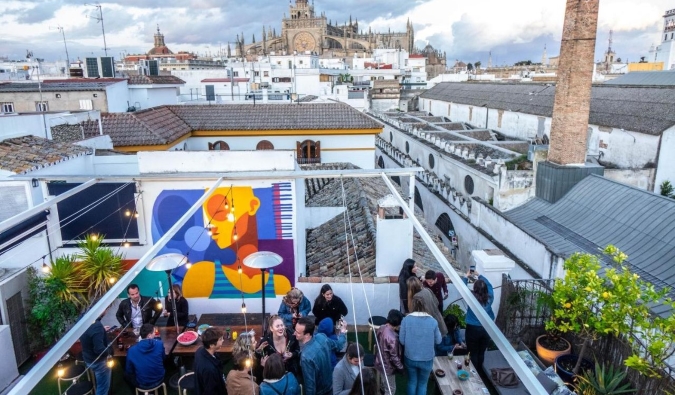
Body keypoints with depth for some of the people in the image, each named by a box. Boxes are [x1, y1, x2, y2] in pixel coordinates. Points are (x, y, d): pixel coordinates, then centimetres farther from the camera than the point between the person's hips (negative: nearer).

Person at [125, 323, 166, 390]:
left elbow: (129, 371, -4)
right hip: (159, 380, 1)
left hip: (142, 385, -1)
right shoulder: (159, 344, -17)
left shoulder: (131, 351, -18)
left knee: (126, 374, 25)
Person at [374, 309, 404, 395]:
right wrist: (401, 368, -11)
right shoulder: (392, 338, -36)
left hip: (380, 362, 8)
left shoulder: (381, 328, -10)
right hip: (387, 367, -8)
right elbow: (394, 357, -26)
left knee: (383, 385, 31)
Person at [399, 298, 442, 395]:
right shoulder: (432, 321, -12)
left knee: (412, 382, 22)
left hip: (410, 358, 0)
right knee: (423, 383, 21)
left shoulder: (406, 320, -13)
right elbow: (438, 340, -1)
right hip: (426, 359, 0)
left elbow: (402, 341, -8)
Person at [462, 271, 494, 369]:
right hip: (486, 329, 4)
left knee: (473, 354, 10)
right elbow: (489, 285, 10)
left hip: (473, 329, -4)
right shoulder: (490, 297, -8)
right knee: (481, 353, 17)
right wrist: (479, 275, 19)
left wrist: (466, 276, 12)